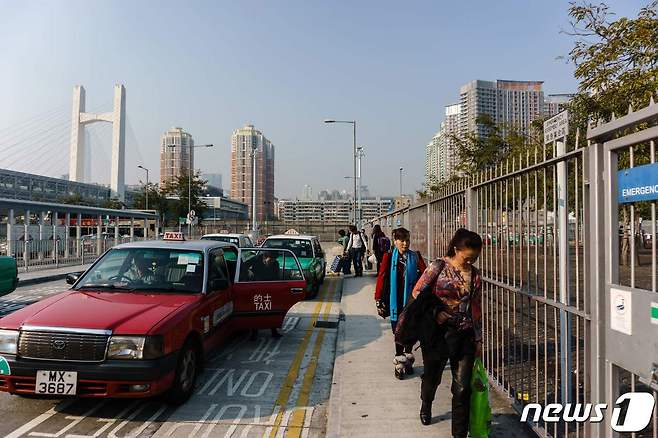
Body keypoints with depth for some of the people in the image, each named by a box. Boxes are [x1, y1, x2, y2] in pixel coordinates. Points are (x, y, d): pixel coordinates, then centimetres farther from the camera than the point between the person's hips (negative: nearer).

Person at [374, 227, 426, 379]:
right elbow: (381, 278, -3)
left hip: (411, 300, 1)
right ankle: (399, 363, 15)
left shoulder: (415, 257, 0)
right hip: (395, 302, -1)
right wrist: (379, 300, -6)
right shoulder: (389, 257, -1)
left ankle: (408, 358, 30)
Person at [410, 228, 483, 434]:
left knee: (462, 388, 2)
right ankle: (426, 405, 52)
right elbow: (417, 292, -6)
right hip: (437, 333, -2)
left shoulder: (475, 274, 3)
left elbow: (476, 309, 9)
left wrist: (478, 339, 11)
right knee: (432, 376, 19)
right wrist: (435, 311, -17)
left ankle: (460, 432, 18)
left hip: (465, 336, 2)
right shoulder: (439, 267, -9)